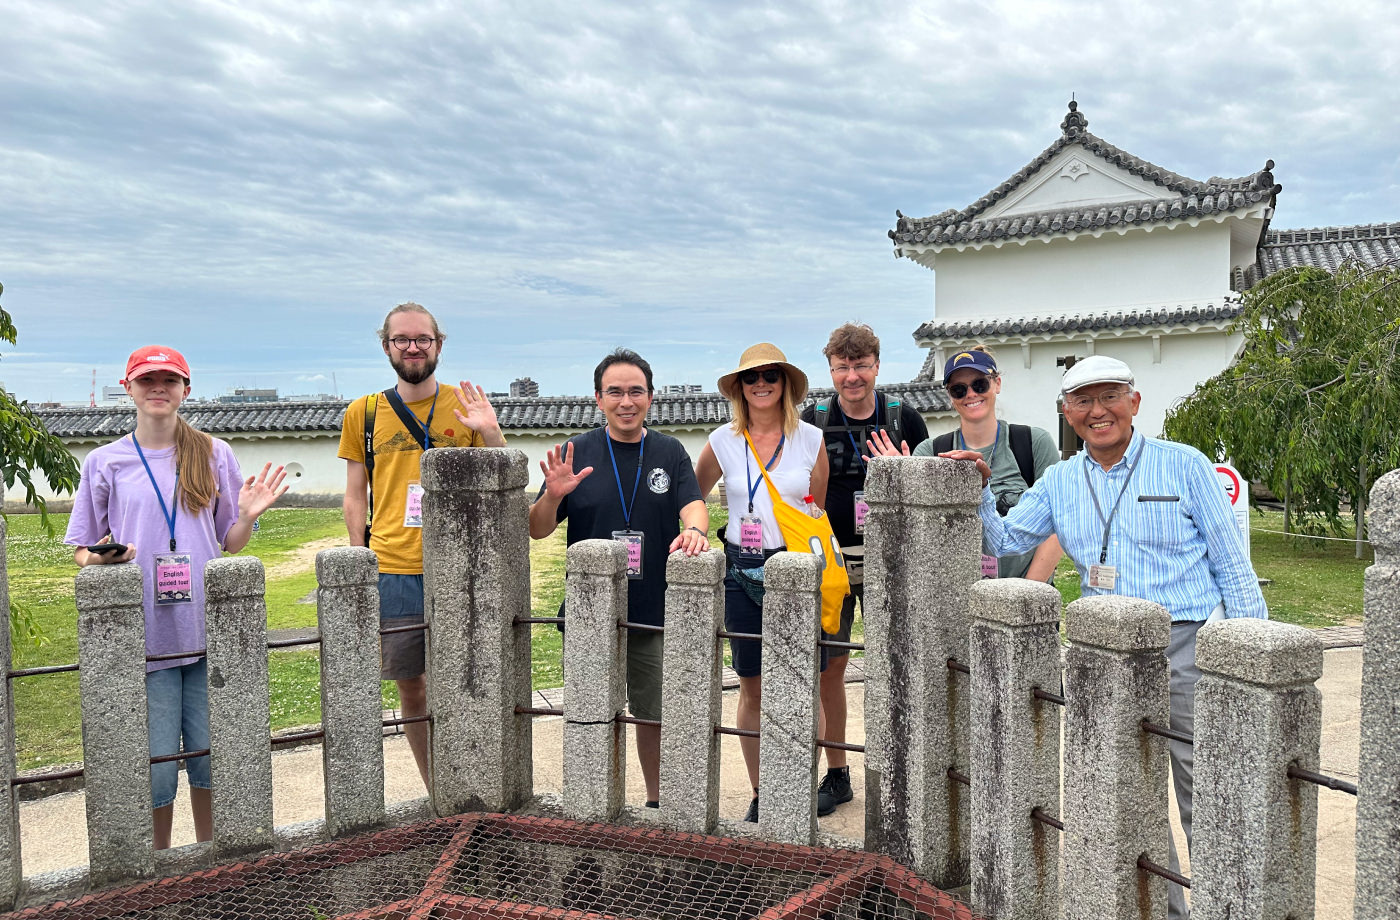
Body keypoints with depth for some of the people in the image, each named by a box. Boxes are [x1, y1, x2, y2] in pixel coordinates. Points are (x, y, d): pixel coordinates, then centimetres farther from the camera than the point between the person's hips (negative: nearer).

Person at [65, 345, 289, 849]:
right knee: (154, 765, 1)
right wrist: (102, 558, -13)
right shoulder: (104, 462, 5)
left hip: (208, 632, 1)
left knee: (211, 755, 6)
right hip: (142, 633, -1)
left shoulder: (214, 454, 8)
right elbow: (81, 549, 9)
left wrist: (247, 515, -9)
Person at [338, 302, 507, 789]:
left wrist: (491, 434, -12)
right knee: (410, 685, 9)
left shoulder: (465, 406, 6)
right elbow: (356, 496, 11)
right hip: (392, 570, 1)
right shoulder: (363, 413, 8)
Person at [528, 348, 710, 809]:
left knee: (655, 715, 13)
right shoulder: (576, 453, 1)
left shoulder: (670, 452, 5)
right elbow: (536, 530, -1)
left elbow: (694, 505, -7)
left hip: (656, 613, 1)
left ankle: (656, 802, 34)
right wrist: (552, 496, -22)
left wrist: (694, 530, -29)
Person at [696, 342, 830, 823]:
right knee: (753, 689, 8)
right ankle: (760, 794, 22)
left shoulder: (810, 439, 3)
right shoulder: (723, 442, 3)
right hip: (743, 571, 1)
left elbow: (819, 511, 9)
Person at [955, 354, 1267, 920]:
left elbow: (1231, 564, 0)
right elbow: (1002, 542, 14)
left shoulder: (1184, 465, -1)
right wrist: (978, 490, -2)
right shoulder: (1059, 482, 10)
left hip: (1188, 645, -4)